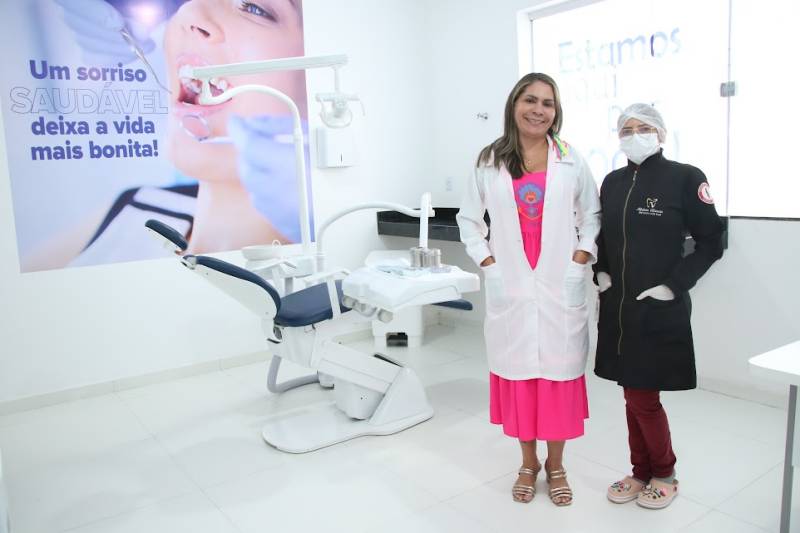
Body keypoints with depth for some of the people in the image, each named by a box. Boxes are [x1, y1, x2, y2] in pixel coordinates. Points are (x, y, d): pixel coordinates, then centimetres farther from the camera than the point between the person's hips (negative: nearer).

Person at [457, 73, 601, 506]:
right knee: (517, 373, 8)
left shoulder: (571, 161, 4)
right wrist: (485, 260, 0)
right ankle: (528, 464, 28)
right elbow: (468, 218, 11)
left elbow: (592, 214, 11)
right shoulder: (489, 162, 4)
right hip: (510, 287, 0)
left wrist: (582, 255, -2)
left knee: (559, 373, 6)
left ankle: (555, 464, 27)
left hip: (560, 286, 0)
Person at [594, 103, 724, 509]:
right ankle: (641, 472, 30)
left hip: (660, 311, -5)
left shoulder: (684, 178, -7)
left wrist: (674, 285, -13)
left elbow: (711, 242, -6)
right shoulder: (612, 182, 8)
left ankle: (664, 474, 25)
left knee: (644, 398, 0)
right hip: (617, 308, 5)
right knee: (631, 395, 13)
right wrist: (601, 272, 4)